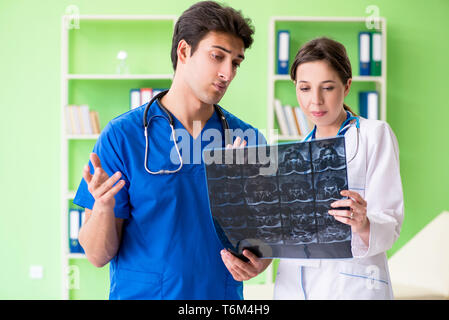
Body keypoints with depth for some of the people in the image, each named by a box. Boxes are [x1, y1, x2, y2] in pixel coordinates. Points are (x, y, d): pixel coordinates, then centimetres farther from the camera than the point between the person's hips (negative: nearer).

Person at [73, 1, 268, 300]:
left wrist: (255, 263, -19)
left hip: (223, 292, 3)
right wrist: (103, 208, -28)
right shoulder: (122, 136, -10)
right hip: (141, 293, -2)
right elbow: (99, 255, -9)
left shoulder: (247, 140, -1)